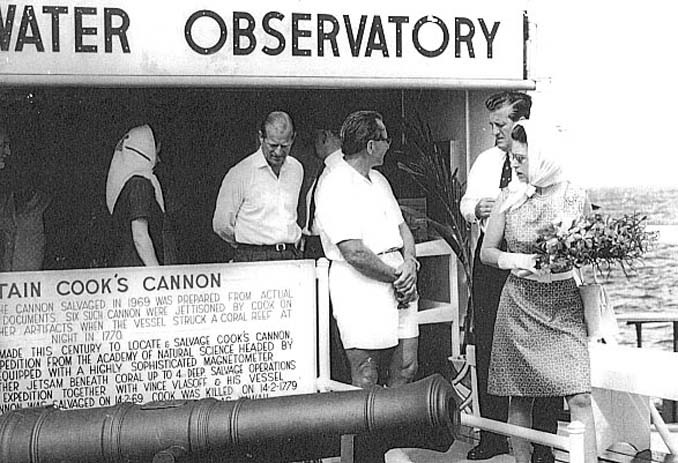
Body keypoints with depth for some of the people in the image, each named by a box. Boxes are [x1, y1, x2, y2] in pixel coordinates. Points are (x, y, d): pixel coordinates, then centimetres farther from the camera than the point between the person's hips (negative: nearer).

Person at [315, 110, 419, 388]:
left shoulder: (378, 180, 18)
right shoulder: (335, 187, -12)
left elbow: (402, 227, 19)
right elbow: (355, 253, -19)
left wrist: (410, 263, -2)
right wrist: (397, 277, -9)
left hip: (398, 288, 8)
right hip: (360, 289, -8)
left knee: (406, 370, 8)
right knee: (366, 380, -4)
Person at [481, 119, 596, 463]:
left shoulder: (575, 198, -1)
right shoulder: (510, 199, 2)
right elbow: (486, 252, 9)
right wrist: (513, 260, -12)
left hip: (565, 305, -1)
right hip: (520, 305, 1)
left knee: (579, 398, -10)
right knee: (520, 399, 6)